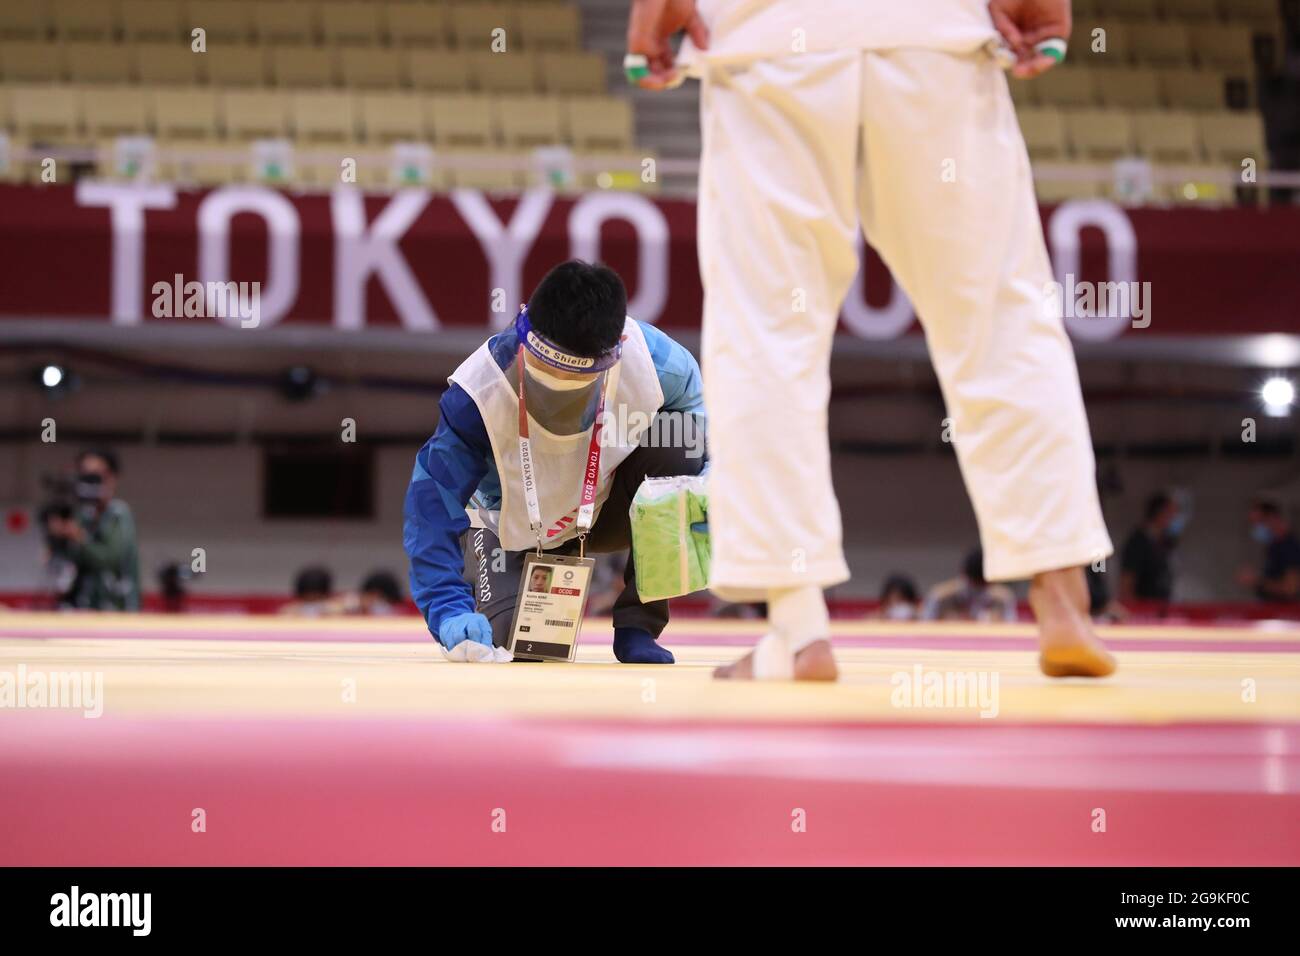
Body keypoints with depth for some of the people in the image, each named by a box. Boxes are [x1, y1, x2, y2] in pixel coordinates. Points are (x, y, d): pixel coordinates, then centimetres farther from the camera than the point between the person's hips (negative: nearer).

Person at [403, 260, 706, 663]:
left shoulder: (647, 355, -29)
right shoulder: (477, 396, -35)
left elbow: (693, 399, -3)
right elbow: (431, 508, -31)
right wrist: (450, 611, -42)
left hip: (610, 508, 1)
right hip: (516, 529, -1)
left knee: (674, 447, -28)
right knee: (511, 636, -23)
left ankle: (639, 625, -14)